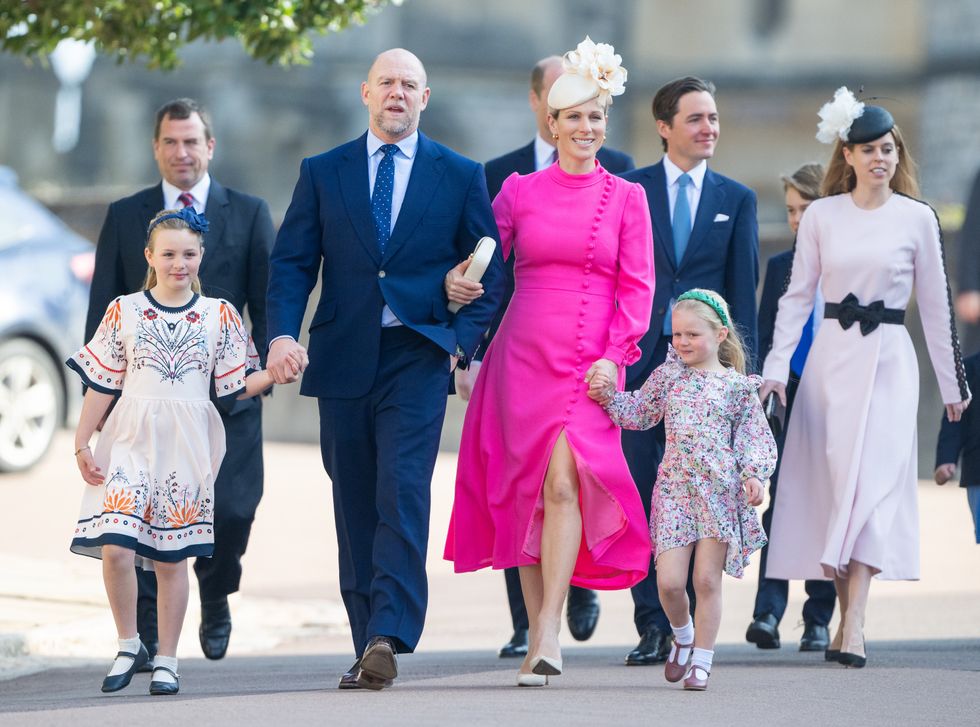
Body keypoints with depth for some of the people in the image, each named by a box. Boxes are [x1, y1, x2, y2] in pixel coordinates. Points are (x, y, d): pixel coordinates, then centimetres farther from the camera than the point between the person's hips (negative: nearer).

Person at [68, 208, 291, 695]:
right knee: (114, 546, -14)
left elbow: (236, 386, 7)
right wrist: (82, 445, 3)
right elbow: (101, 384, 6)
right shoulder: (124, 311, 5)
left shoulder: (219, 315, 6)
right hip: (132, 440, 0)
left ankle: (166, 661, 13)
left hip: (187, 447, 1)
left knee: (172, 557, 3)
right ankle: (129, 646, 5)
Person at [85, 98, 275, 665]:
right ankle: (146, 635, 4)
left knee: (231, 510, -7)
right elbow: (104, 309, 10)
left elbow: (268, 300, 8)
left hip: (225, 390, -1)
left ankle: (216, 597, 22)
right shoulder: (125, 216, 12)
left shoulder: (249, 214, 10)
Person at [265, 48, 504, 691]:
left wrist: (462, 338, -4)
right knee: (355, 509, 5)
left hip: (418, 356, -2)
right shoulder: (322, 173, 10)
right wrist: (283, 332, -11)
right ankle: (368, 649, 10)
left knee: (403, 492, -17)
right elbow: (292, 262, 5)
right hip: (343, 360, 3)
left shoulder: (460, 176, 7)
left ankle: (388, 638, -25)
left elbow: (489, 269, 9)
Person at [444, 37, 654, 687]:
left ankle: (548, 630, -23)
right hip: (523, 356, 2)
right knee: (526, 488, 0)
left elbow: (637, 289, 3)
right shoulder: (519, 191, 9)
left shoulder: (626, 198, 7)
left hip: (592, 360, -2)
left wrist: (615, 354, -7)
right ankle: (539, 637, 8)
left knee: (564, 481, -19)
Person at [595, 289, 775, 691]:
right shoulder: (667, 376, 9)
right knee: (669, 581, -5)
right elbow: (639, 413, 20)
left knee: (707, 579, -2)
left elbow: (755, 438, 3)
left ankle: (702, 660, 9)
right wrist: (609, 397, 4)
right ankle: (682, 635, 25)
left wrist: (754, 475, -12)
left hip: (720, 492, -2)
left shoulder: (737, 386, 2)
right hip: (674, 489, 2)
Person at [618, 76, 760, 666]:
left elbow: (743, 291, 8)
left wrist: (742, 371, 2)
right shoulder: (629, 190, 6)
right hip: (639, 358, 0)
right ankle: (652, 624, 4)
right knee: (641, 494, -1)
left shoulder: (737, 200, 10)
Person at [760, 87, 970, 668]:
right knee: (830, 482, -1)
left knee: (871, 479, -13)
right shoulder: (821, 216, 6)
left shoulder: (917, 219, 2)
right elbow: (798, 295, 7)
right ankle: (847, 614, 9)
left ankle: (853, 624, -21)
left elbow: (936, 305, 7)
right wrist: (776, 367, -2)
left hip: (888, 359, -2)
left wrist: (953, 385, 11)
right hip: (830, 356, 2)